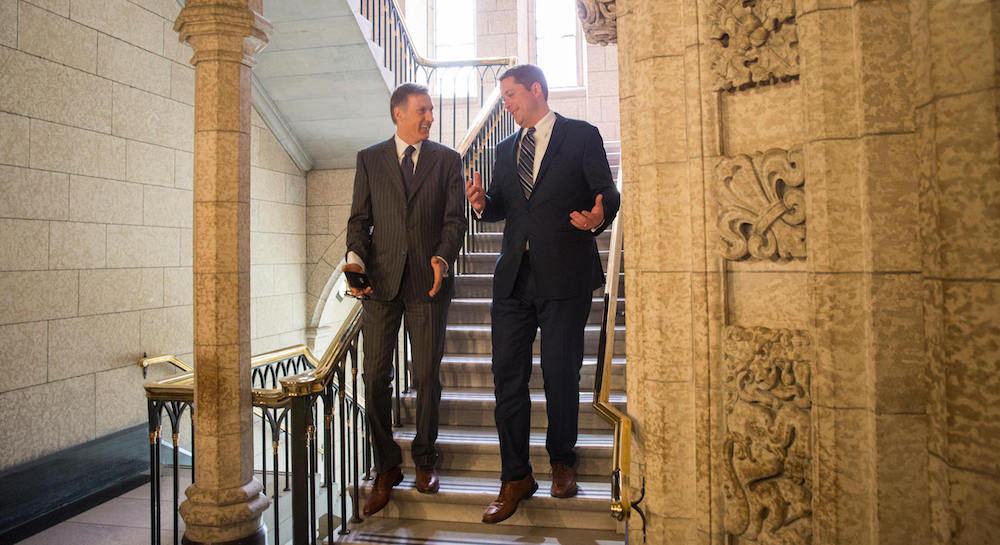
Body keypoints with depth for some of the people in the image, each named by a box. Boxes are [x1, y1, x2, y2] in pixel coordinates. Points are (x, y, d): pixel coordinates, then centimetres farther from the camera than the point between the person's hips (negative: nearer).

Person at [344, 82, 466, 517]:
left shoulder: (447, 159, 9)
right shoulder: (369, 159, 11)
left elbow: (455, 218, 3)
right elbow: (360, 218, 8)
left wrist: (443, 259, -15)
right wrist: (356, 258, -11)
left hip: (428, 283, 0)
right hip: (381, 281, 1)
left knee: (427, 377, 6)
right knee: (376, 378, 1)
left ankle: (424, 460, 24)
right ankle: (386, 468, 17)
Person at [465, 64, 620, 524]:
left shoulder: (582, 136, 3)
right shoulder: (507, 149, 20)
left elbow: (607, 192, -2)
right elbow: (501, 206, 19)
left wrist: (599, 217, -24)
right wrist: (484, 203, -4)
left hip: (565, 276, -4)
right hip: (514, 278, 5)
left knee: (561, 374, 5)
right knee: (507, 376, 2)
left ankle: (562, 461, 29)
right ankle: (516, 478, 15)